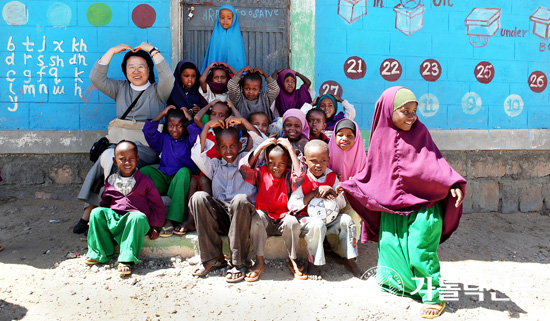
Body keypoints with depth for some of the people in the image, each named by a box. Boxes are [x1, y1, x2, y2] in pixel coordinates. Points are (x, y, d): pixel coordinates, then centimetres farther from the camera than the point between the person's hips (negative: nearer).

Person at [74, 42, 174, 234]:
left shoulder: (157, 91, 8)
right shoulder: (120, 89, 20)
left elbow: (168, 78, -13)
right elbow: (96, 78, 7)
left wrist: (152, 50, -9)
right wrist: (112, 51, 3)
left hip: (147, 147, -4)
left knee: (109, 157, -30)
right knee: (108, 157, -30)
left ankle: (90, 211, -18)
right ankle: (90, 212, -21)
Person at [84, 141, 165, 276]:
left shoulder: (144, 181, 1)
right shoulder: (111, 180, 12)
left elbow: (157, 205, 3)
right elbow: (105, 202, 24)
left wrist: (155, 226, -2)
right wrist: (97, 220, 10)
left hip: (135, 216, -4)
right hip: (113, 217, 4)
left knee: (138, 217, -37)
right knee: (96, 212, -19)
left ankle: (127, 259, -35)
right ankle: (99, 253, -8)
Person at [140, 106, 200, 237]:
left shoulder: (189, 140, 11)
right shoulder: (163, 139, 20)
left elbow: (198, 137, -12)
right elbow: (148, 132, 5)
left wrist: (189, 119, -2)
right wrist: (161, 114, 8)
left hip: (180, 180, -3)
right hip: (163, 179, 3)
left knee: (184, 172, -37)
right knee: (144, 171, -25)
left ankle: (172, 220, -40)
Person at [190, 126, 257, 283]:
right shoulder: (215, 165, 23)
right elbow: (196, 155, 5)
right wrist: (207, 126, 6)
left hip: (242, 215, -2)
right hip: (219, 217, 3)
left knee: (241, 199, -36)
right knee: (198, 197, -25)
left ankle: (239, 263, -25)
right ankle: (213, 257, -16)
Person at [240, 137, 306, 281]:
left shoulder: (288, 176, 2)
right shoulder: (261, 173, 5)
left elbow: (299, 175, -21)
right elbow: (244, 167, -12)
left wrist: (290, 148, -16)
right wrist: (261, 146, -9)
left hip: (283, 219, 0)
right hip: (264, 220, 1)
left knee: (292, 222, -33)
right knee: (256, 217, -33)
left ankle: (292, 260, -6)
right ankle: (259, 261, -17)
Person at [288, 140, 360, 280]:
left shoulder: (332, 177, 5)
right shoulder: (302, 179, -8)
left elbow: (342, 204, 4)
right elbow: (291, 205, -16)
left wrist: (333, 192, -17)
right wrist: (313, 194, -23)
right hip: (306, 217, -4)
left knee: (347, 220, -18)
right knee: (317, 224, -35)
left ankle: (350, 260, -3)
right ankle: (313, 263, -16)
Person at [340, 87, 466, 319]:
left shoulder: (419, 132, -4)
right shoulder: (381, 136, 2)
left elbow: (434, 162, -12)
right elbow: (372, 171, 11)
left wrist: (453, 184, -26)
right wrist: (348, 185, 11)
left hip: (421, 203, -3)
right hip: (391, 204, 3)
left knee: (420, 251, -4)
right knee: (390, 245, 9)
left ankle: (432, 296, 11)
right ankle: (397, 283, 31)